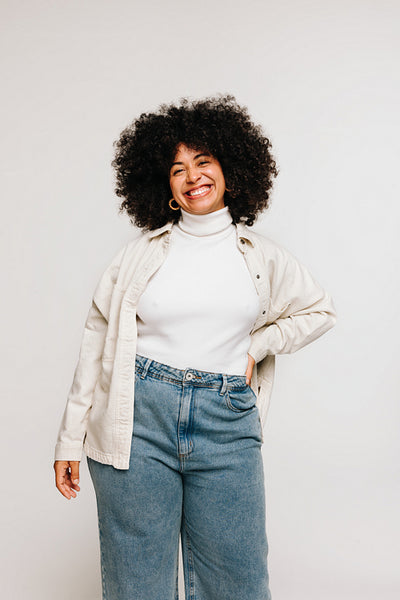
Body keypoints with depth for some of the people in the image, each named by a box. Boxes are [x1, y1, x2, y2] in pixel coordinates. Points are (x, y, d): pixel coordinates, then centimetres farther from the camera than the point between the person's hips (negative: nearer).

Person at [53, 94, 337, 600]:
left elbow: (320, 311, 22)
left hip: (227, 425, 1)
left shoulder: (264, 258, 9)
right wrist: (71, 439, 2)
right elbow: (96, 343, 5)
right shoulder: (139, 255, 4)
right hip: (139, 419, -1)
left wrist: (256, 346, 7)